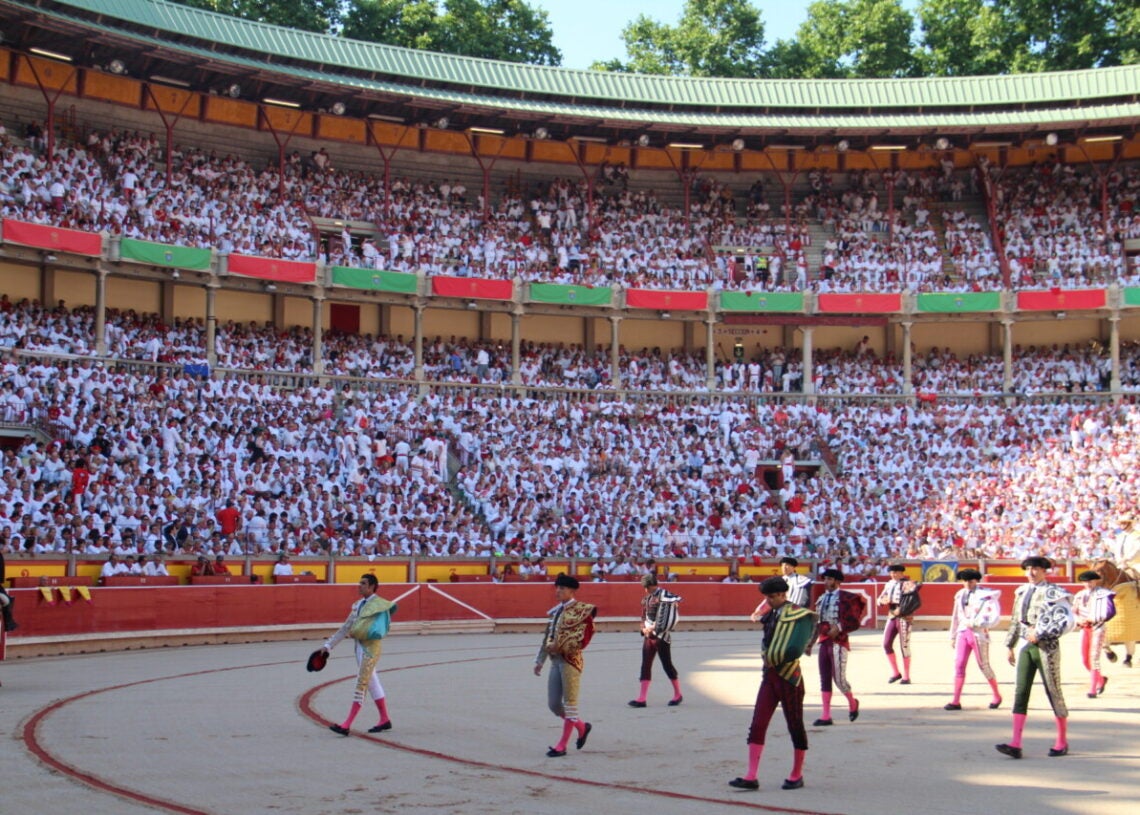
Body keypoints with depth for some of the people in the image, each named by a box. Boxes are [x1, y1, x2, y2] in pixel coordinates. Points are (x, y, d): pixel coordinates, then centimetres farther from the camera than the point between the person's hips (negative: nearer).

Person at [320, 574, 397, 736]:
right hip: (359, 645, 8)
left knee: (361, 685, -9)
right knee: (372, 683, 13)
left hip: (371, 647, -8)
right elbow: (345, 628, 15)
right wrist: (329, 645, 11)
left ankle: (346, 725, -12)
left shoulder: (378, 603, -8)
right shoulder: (358, 605, 12)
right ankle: (385, 720, 23)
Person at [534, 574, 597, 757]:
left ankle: (562, 745, 4)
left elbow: (584, 638, -15)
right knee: (553, 704, 8)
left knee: (569, 702, -1)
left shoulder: (581, 610, -8)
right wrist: (539, 661, 16)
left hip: (571, 660, -8)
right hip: (555, 660, 8)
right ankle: (582, 727, 29)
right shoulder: (555, 612, 14)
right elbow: (548, 638, 17)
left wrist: (562, 646, -19)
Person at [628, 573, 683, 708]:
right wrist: (644, 628, 3)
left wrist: (654, 628, -15)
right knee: (645, 666, 2)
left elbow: (667, 619, -18)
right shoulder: (646, 598, 12)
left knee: (667, 665, 1)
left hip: (661, 636, -8)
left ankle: (678, 695, 18)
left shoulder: (664, 596, -13)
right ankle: (641, 699, 0)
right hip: (648, 635, 8)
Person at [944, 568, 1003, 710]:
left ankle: (997, 696, 24)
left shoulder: (985, 595, -8)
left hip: (979, 634, -5)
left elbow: (994, 617, -15)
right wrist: (952, 636, 18)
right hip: (963, 633, 5)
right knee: (959, 665, -1)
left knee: (984, 666, 4)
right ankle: (956, 701, 0)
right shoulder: (960, 595, 9)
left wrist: (974, 623, -18)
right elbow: (956, 617, 16)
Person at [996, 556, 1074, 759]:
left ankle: (1062, 742, 17)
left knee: (1054, 692, 4)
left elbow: (1067, 621, -17)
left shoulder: (1054, 593, -8)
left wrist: (1040, 634, -19)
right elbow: (1015, 621, 21)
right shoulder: (1021, 592, 12)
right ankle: (1015, 744, -8)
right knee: (1020, 692, -3)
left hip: (1046, 647, -6)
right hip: (1026, 647, 6)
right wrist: (1010, 645, 21)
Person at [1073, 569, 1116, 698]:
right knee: (1084, 660, 7)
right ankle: (1101, 680, 32)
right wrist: (1078, 620, -11)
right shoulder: (1080, 595, 9)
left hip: (1097, 628, -6)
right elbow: (1073, 611, 11)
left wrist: (1093, 619, -18)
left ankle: (1093, 690, -7)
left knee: (1094, 659, -10)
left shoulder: (1103, 594, -7)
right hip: (1084, 629, 6)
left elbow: (1111, 612, -15)